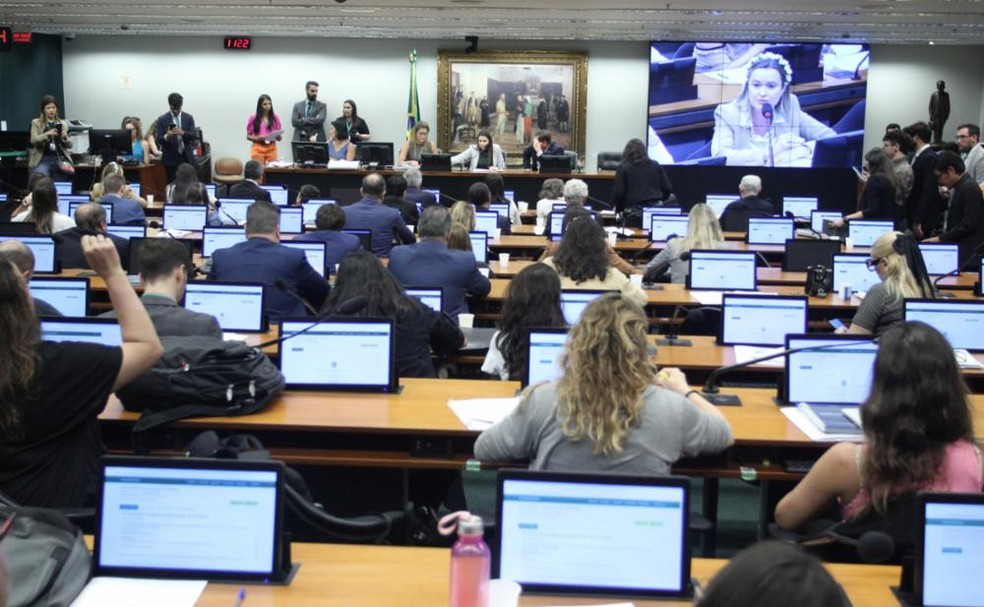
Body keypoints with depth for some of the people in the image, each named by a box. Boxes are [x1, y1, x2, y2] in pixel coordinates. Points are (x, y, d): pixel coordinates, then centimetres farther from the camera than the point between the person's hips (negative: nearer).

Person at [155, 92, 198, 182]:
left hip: (187, 157, 1)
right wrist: (167, 136, -28)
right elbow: (159, 139, -4)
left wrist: (183, 133, -24)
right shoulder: (162, 119, 1)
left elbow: (194, 135, -3)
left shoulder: (189, 118, 5)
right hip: (171, 159, -1)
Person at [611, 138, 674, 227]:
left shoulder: (623, 168, 3)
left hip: (635, 214, -3)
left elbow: (617, 193, -3)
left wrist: (618, 208, 14)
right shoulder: (656, 166, 12)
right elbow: (668, 189, 10)